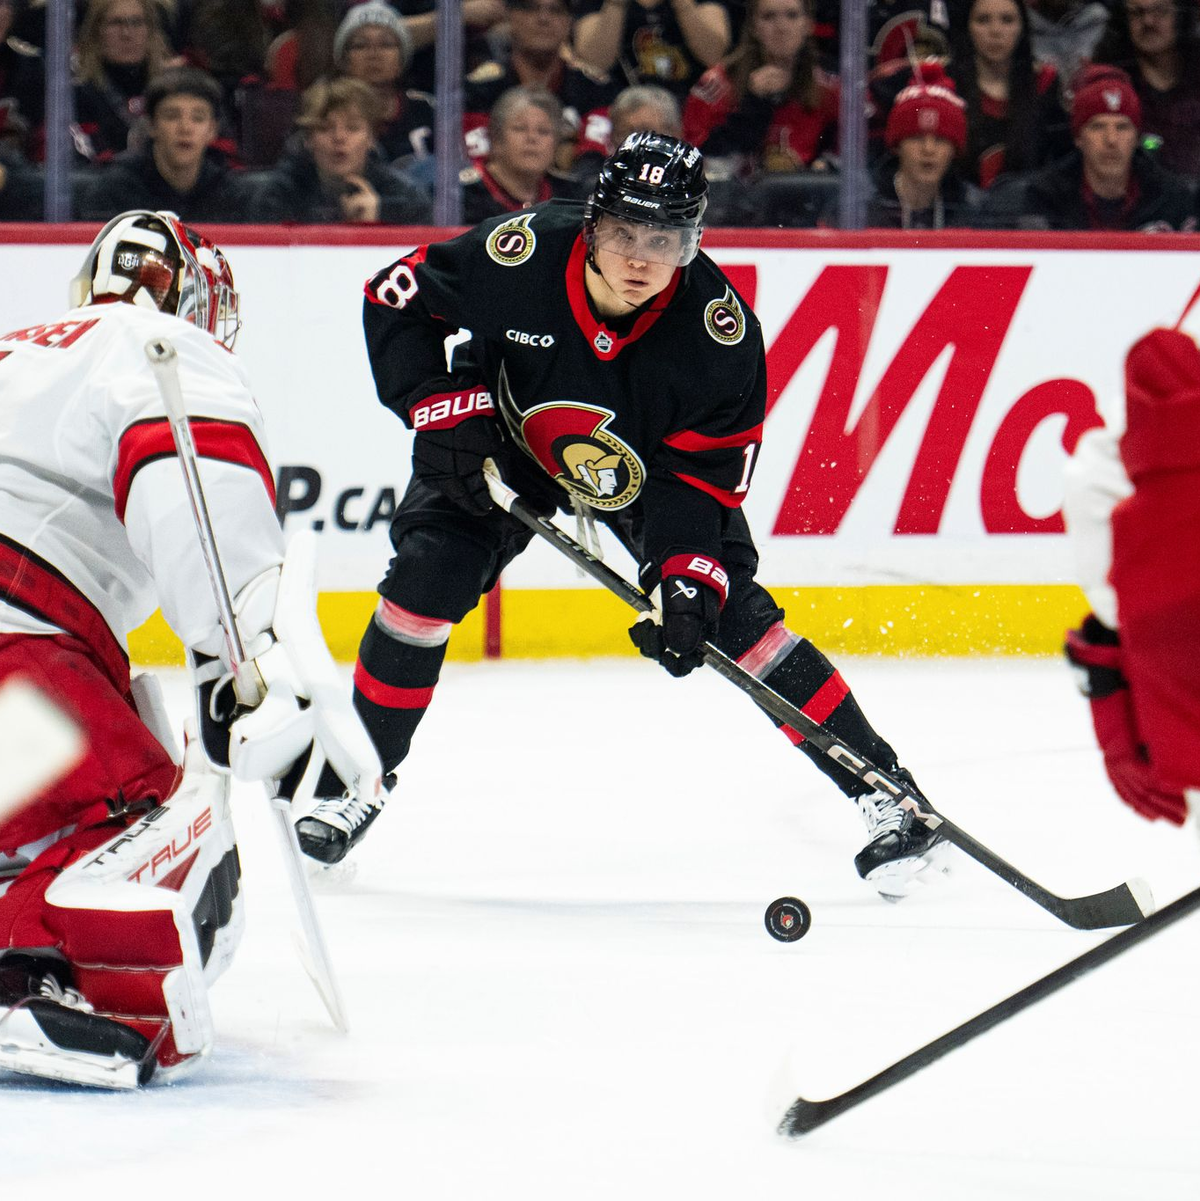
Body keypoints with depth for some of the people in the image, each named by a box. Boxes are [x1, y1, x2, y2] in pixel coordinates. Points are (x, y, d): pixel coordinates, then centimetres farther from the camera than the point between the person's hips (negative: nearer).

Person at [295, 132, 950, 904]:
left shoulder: (722, 330, -31)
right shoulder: (521, 256, -32)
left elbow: (706, 470, -22)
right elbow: (396, 299, -17)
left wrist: (686, 580, -33)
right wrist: (446, 409, -25)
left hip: (649, 465, -1)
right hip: (510, 443, 1)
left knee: (732, 613, -14)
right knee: (428, 575, -15)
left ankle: (881, 791, -8)